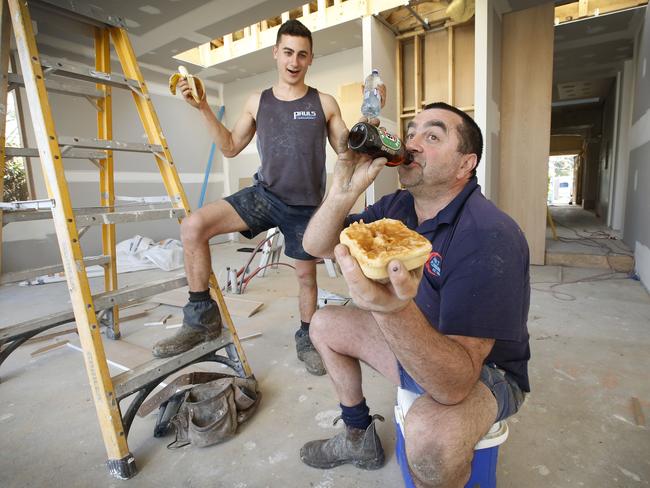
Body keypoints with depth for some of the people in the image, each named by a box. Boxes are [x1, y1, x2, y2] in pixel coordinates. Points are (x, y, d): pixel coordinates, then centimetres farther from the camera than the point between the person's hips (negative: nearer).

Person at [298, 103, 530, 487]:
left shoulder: (490, 238, -31)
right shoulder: (398, 207, -6)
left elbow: (455, 383, -37)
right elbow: (316, 247, -8)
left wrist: (394, 309, -56)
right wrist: (345, 191, -26)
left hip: (484, 372, -7)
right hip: (414, 347, 7)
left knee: (432, 433, -38)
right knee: (325, 325, 10)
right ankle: (360, 439, 27)